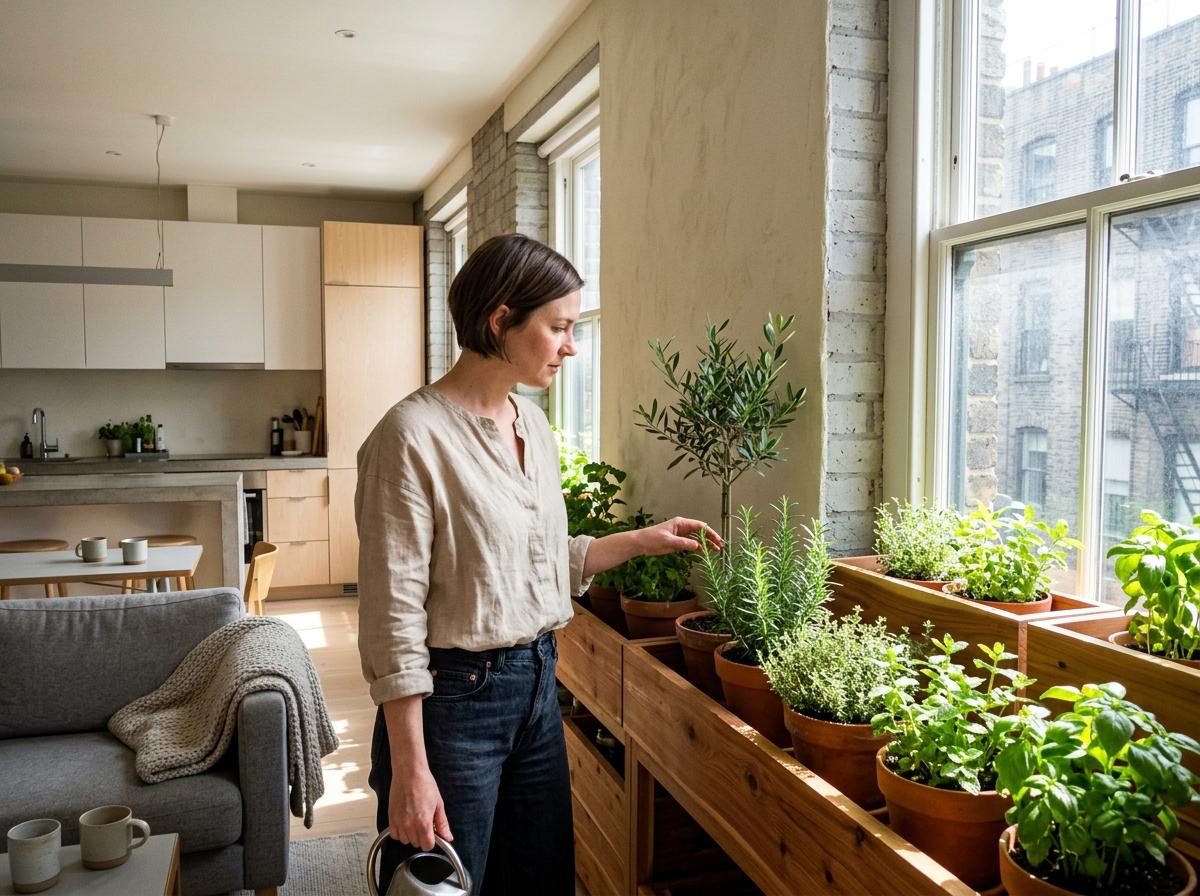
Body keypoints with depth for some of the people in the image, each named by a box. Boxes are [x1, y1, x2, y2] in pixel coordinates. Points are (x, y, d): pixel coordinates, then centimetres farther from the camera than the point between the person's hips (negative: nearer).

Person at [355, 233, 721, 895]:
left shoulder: (534, 425, 6)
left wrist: (641, 540, 10)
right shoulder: (413, 435, -18)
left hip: (537, 687, 8)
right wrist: (409, 770, -18)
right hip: (453, 698, -7)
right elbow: (393, 617, -19)